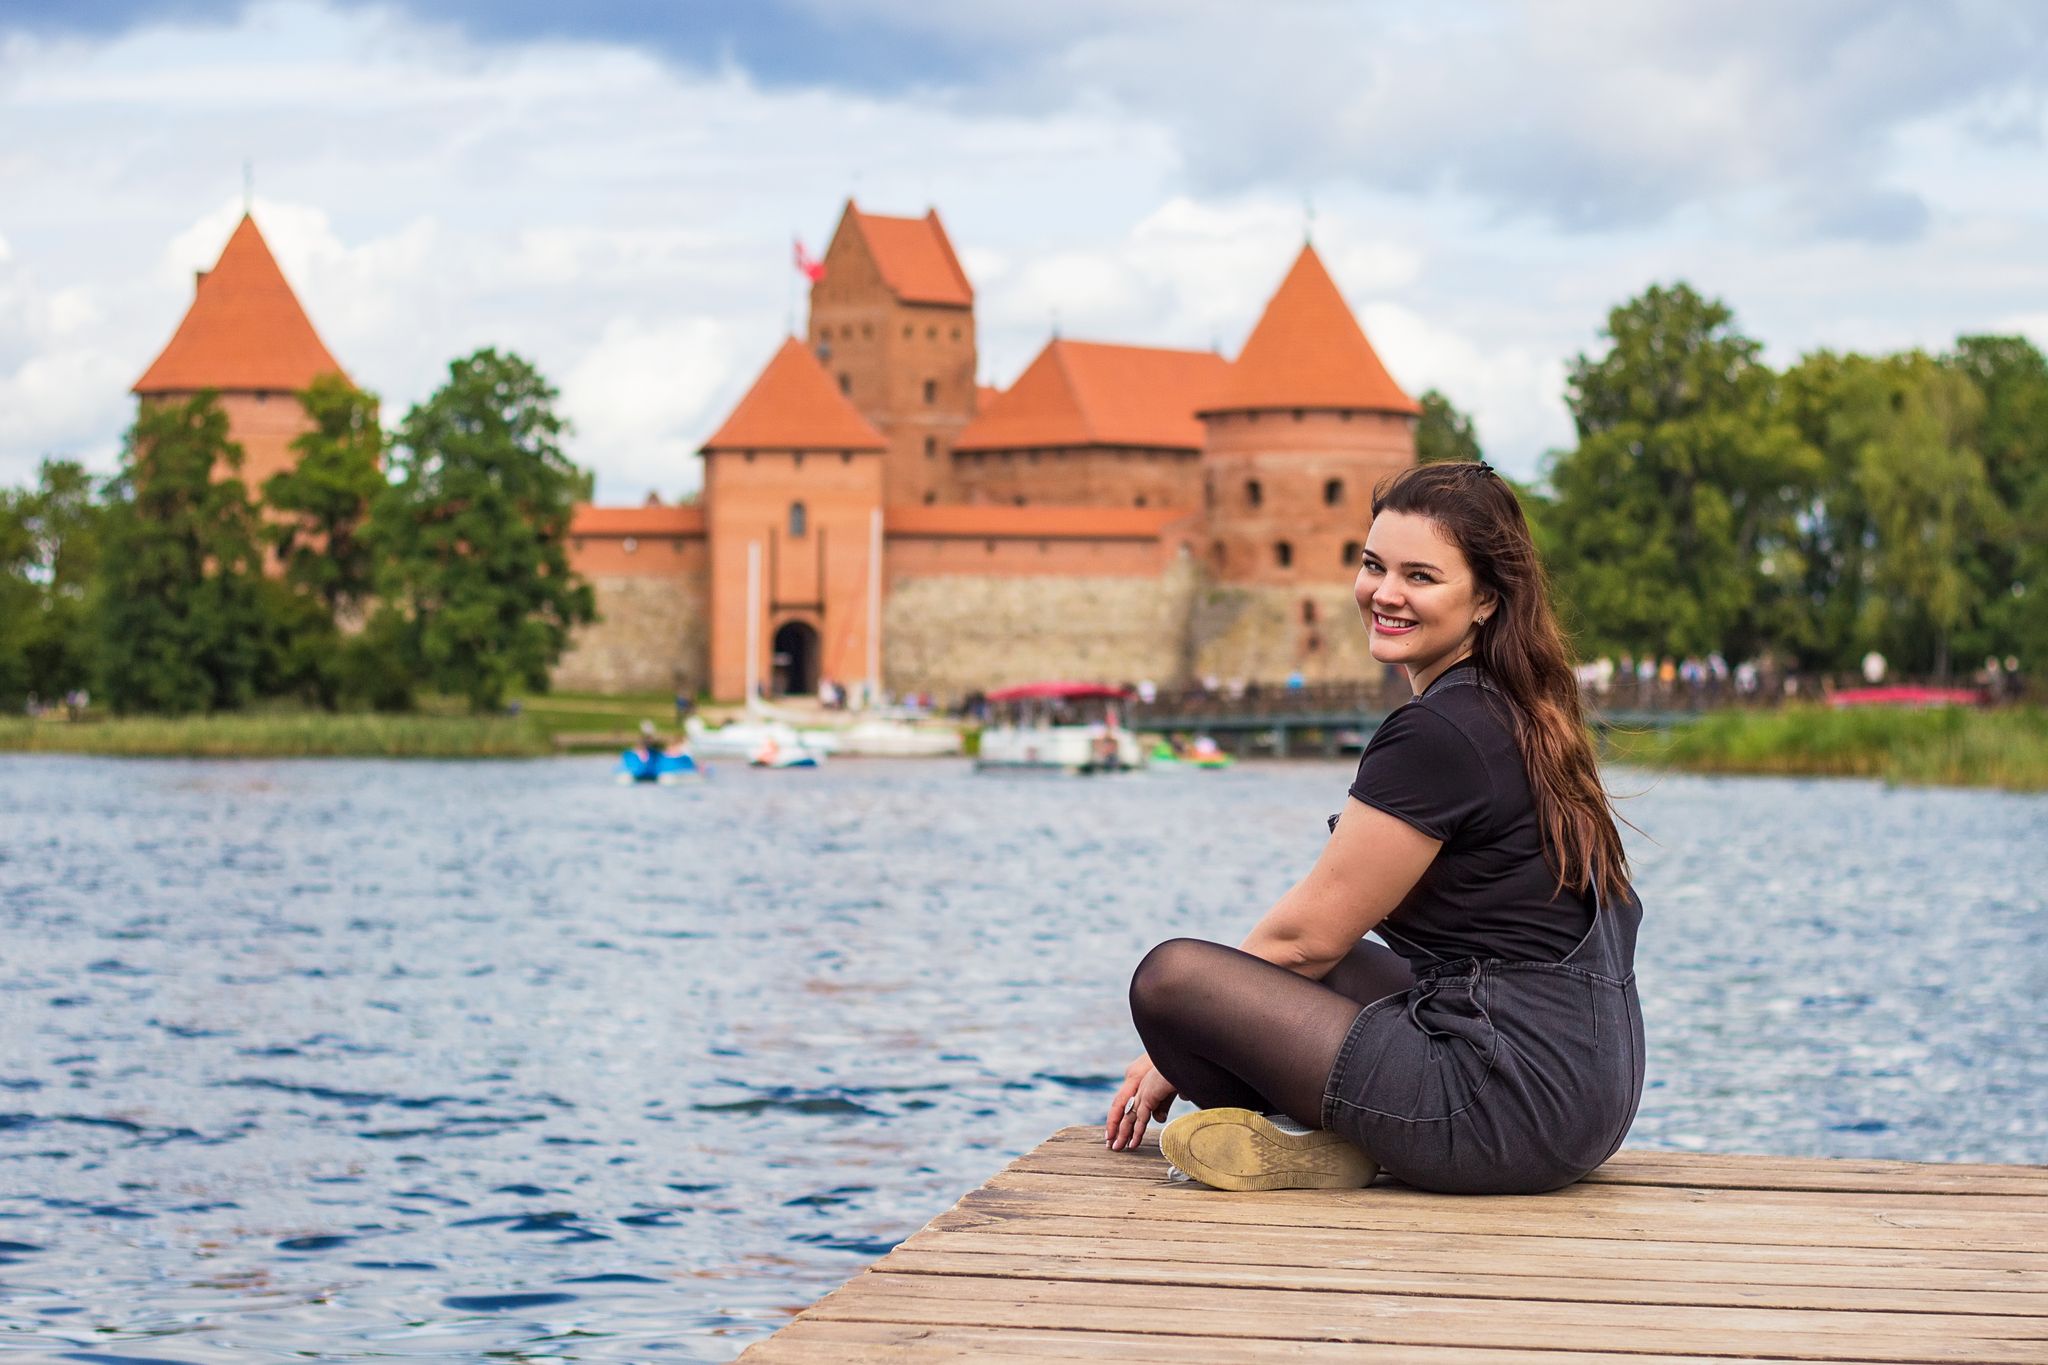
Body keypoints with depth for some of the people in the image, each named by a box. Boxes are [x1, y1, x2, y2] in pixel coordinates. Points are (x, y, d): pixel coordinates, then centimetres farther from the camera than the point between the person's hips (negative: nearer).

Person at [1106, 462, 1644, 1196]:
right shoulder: (1515, 715, 16)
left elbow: (1308, 934, -8)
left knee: (1169, 976, -15)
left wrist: (1175, 1051, 6)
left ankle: (1318, 1144, -1)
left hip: (1517, 1102, -11)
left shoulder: (1438, 735, -15)